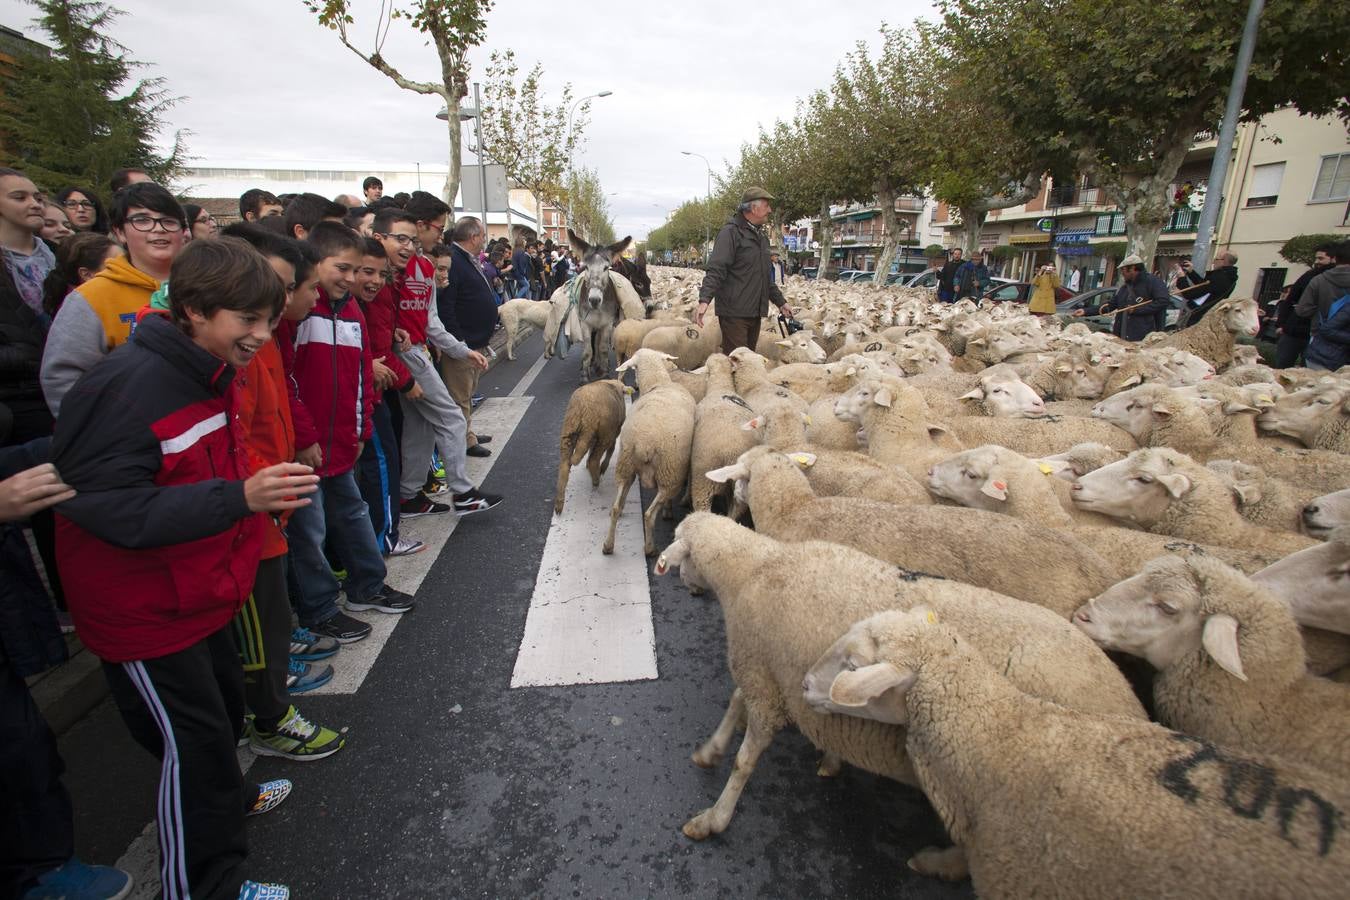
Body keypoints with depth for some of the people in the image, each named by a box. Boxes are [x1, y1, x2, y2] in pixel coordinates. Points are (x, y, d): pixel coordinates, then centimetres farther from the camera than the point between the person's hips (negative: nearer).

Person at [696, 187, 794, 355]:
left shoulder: (761, 236, 20)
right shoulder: (730, 232, -8)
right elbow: (715, 270, -19)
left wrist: (780, 301, 27)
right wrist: (704, 299, -31)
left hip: (755, 313, 9)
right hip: (734, 313, -8)